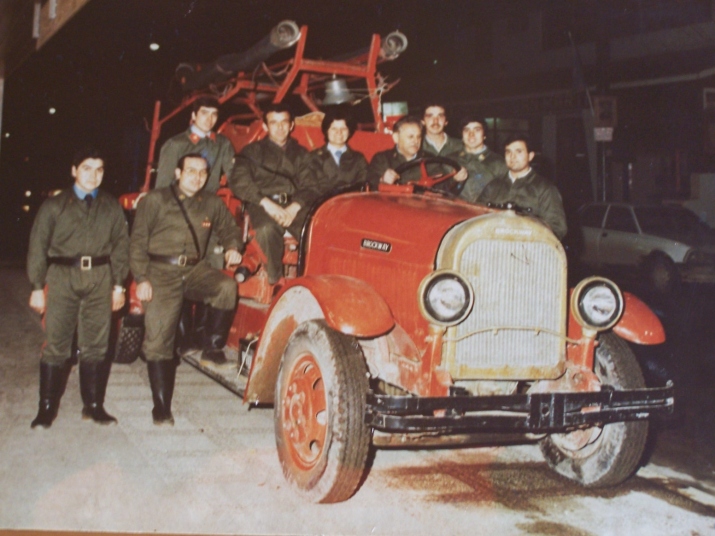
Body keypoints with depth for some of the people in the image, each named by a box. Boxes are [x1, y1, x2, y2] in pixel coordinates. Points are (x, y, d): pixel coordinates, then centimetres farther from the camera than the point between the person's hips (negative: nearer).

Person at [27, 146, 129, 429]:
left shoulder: (112, 208, 12)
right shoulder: (54, 206, 6)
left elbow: (120, 246, 12)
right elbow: (38, 247, 4)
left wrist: (118, 285, 5)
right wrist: (37, 287, -1)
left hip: (99, 278, 2)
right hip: (62, 277, -2)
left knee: (96, 345, 4)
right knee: (56, 344, -3)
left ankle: (93, 405, 13)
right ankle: (47, 407, 5)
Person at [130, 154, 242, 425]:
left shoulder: (212, 204, 11)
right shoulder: (155, 201, 1)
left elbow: (229, 229, 24)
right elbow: (138, 242, -1)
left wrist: (232, 248, 1)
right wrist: (141, 279, -10)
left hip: (196, 270, 3)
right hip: (161, 272, -3)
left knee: (227, 287, -29)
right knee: (158, 341, -6)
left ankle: (213, 347, -11)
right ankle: (162, 408, 2)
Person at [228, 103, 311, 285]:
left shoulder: (301, 154, 25)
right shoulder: (252, 151, 19)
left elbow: (309, 186, 9)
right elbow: (238, 182, 2)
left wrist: (294, 207, -13)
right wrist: (266, 203, -13)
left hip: (294, 206, 2)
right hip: (263, 205, -2)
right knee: (267, 228, -38)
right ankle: (275, 281, -25)